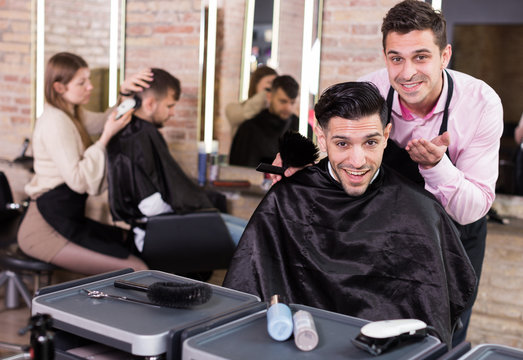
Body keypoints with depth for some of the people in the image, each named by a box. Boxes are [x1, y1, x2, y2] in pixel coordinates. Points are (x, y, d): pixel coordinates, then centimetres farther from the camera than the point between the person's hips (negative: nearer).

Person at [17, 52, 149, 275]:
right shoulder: (55, 122, -16)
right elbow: (78, 181, -21)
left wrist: (124, 93, 0)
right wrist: (106, 138, -21)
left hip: (68, 219, 10)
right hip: (46, 229, -10)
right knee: (136, 271, -19)